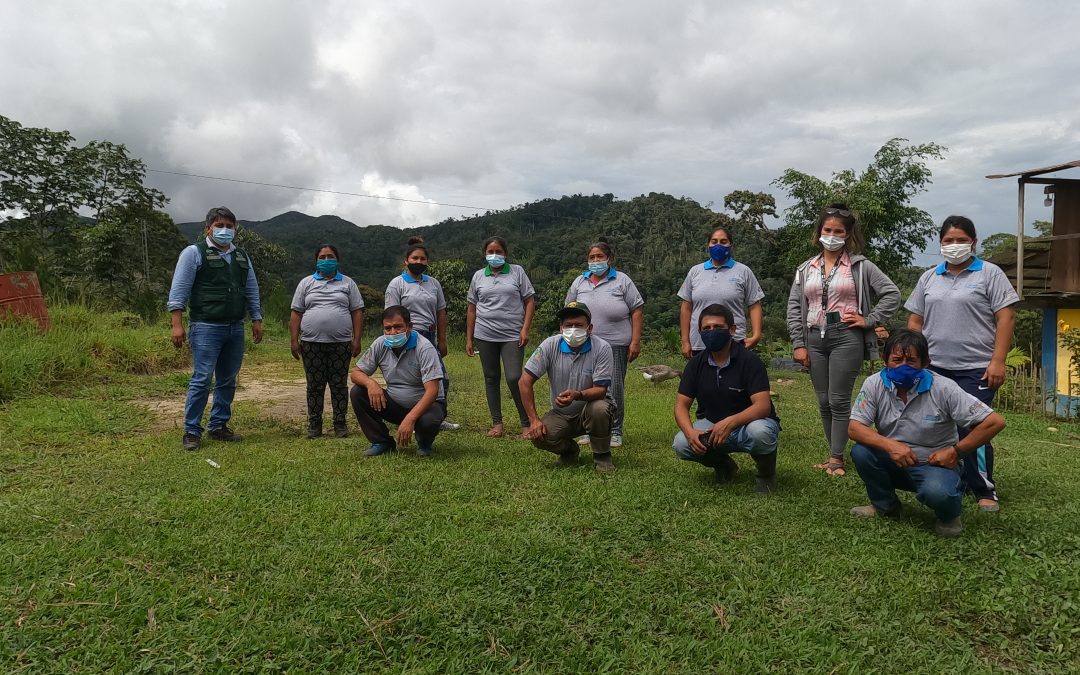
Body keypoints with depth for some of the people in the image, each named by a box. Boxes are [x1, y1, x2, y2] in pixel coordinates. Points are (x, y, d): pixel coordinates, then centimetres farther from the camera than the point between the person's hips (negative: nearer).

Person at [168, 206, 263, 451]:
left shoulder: (241, 256, 15)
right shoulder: (194, 253, -3)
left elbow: (252, 291, 18)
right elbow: (178, 290, -7)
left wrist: (257, 321, 12)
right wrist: (177, 325, -13)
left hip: (235, 329, 6)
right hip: (205, 328, -6)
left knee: (228, 381, 10)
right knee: (202, 380, -8)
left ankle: (219, 426, 21)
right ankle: (191, 432, 1)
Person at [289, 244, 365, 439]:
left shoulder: (348, 283, 10)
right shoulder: (306, 283, 11)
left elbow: (357, 312, 5)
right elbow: (296, 313, 8)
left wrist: (357, 340, -3)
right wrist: (293, 340, -1)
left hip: (341, 343, -1)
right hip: (311, 343, 1)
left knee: (339, 385, 3)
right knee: (314, 386, 5)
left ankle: (340, 424, 9)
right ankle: (314, 425, 12)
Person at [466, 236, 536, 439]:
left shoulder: (517, 272, 4)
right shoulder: (478, 276, 10)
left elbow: (530, 301, 2)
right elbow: (472, 309, 12)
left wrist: (525, 329, -9)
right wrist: (469, 339, 9)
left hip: (512, 335, -3)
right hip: (485, 336, 3)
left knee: (514, 378, -11)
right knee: (491, 378, 8)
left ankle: (526, 423, 2)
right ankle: (497, 423, 17)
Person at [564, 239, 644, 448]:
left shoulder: (622, 281, 3)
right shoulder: (579, 282, 13)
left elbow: (637, 311, 1)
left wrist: (635, 341, -6)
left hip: (615, 346, -3)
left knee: (614, 389, 0)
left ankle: (615, 432, 13)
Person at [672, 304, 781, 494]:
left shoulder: (748, 360, -17)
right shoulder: (696, 364, -3)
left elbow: (763, 406, -26)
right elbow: (681, 406, -6)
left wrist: (730, 422, -42)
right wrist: (690, 432, -27)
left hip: (748, 423, -4)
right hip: (712, 425, 4)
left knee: (760, 432, -39)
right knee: (681, 443, -23)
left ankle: (766, 474, -4)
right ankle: (723, 465, 10)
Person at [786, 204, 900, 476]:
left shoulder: (860, 266, 3)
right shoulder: (806, 269, 12)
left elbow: (892, 293, 1)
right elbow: (794, 307, 9)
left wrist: (869, 320, -6)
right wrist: (798, 343, 1)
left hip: (846, 338, -4)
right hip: (815, 339, 4)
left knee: (839, 400, -4)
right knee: (823, 402, 8)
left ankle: (837, 458, 5)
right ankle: (834, 454, 19)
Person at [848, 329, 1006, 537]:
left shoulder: (943, 389, -18)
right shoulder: (874, 385, -11)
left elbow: (994, 422, -17)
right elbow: (854, 428, -16)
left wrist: (955, 451, -16)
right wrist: (890, 445, -32)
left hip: (935, 464, -3)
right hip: (893, 462, 4)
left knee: (937, 492, -37)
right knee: (860, 451, -26)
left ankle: (949, 516, 5)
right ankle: (884, 505, 4)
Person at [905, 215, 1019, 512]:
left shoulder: (989, 274, 2)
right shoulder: (929, 278, 14)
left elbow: (1006, 318, -4)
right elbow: (915, 321, 15)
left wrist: (998, 361, -11)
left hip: (976, 370, -4)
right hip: (933, 368, 4)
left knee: (972, 429, -6)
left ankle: (985, 491, 7)